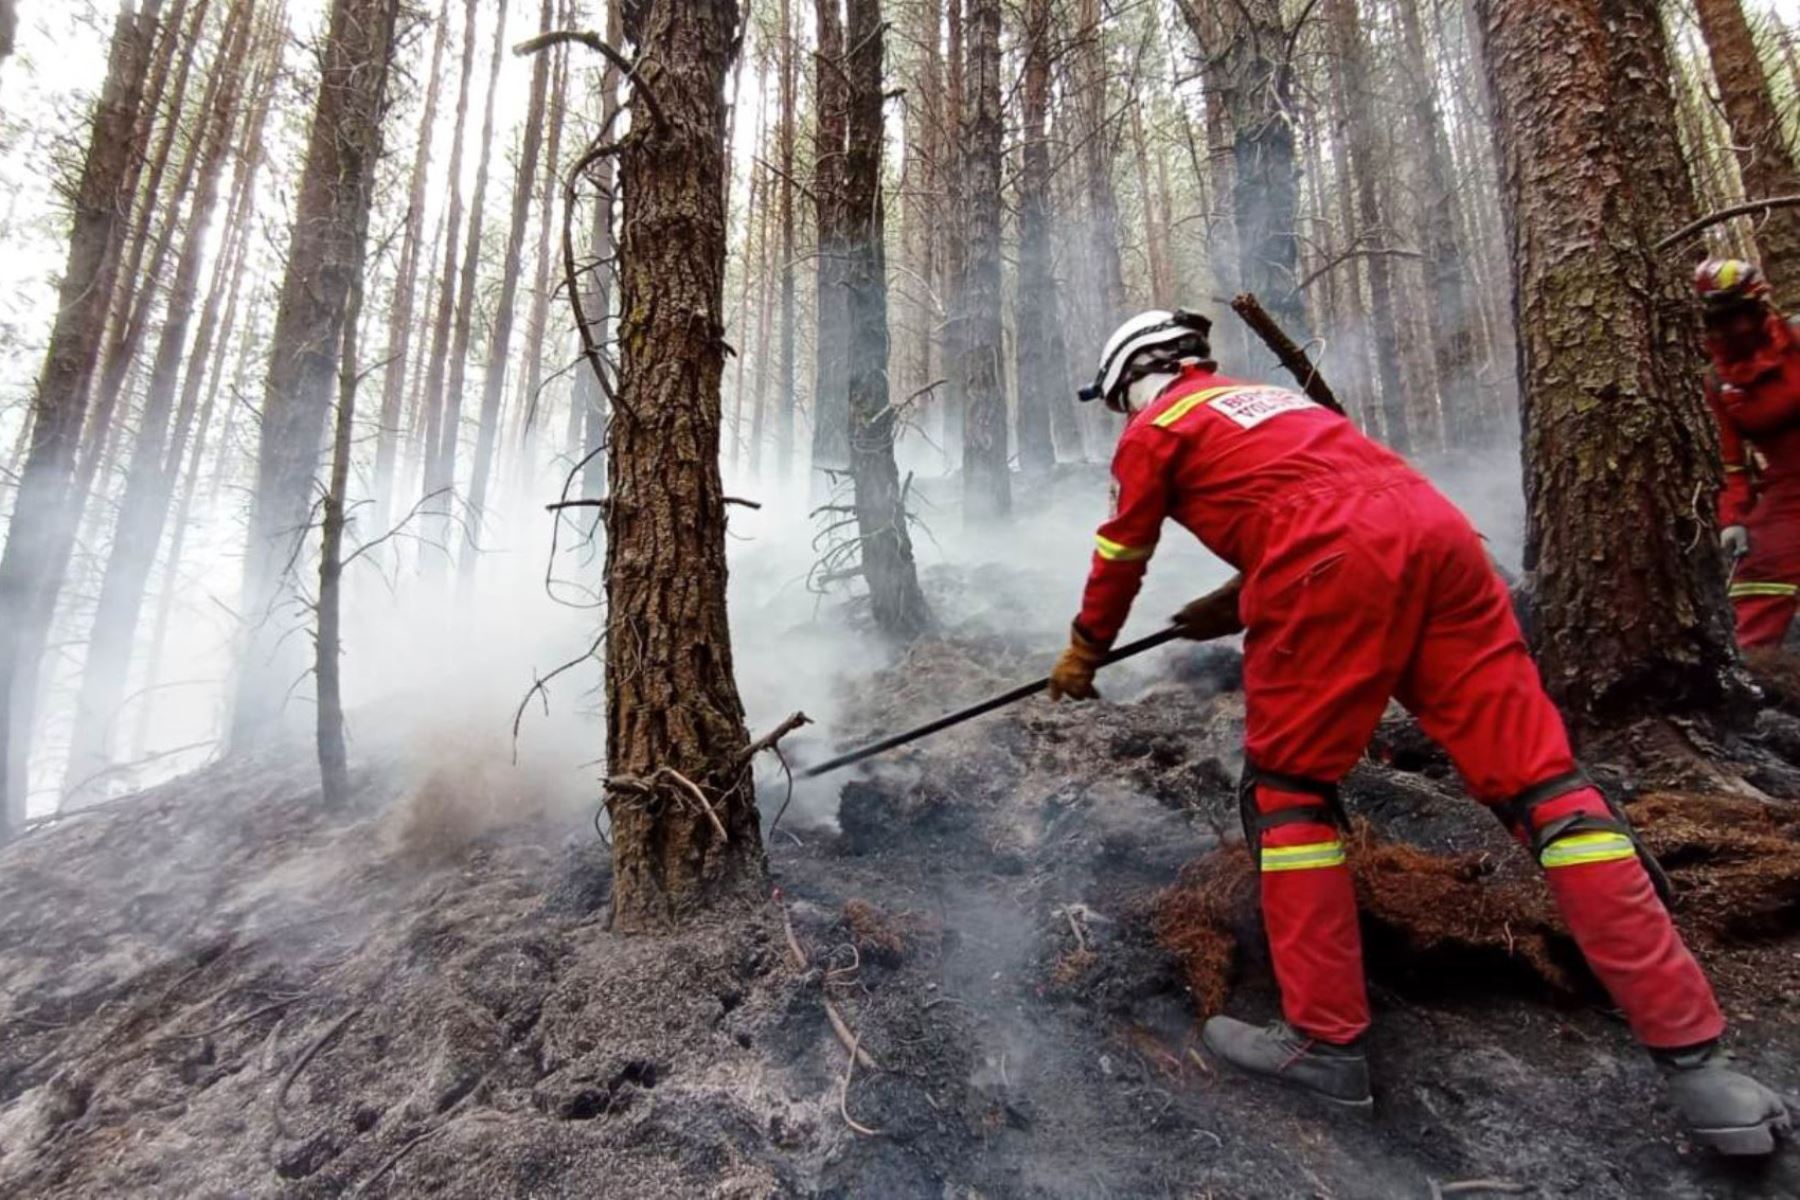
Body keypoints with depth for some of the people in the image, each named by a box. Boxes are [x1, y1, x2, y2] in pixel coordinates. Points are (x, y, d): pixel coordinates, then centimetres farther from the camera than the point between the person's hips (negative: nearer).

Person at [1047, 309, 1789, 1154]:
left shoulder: (1154, 430, 17)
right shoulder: (1264, 399, 37)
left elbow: (1119, 562, 23)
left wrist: (1081, 657, 37)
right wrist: (1233, 609, 56)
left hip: (1334, 565, -7)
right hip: (1439, 535, 7)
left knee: (1287, 787, 6)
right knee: (1541, 781, 5)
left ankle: (1324, 1040, 8)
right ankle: (1696, 1062, 6)